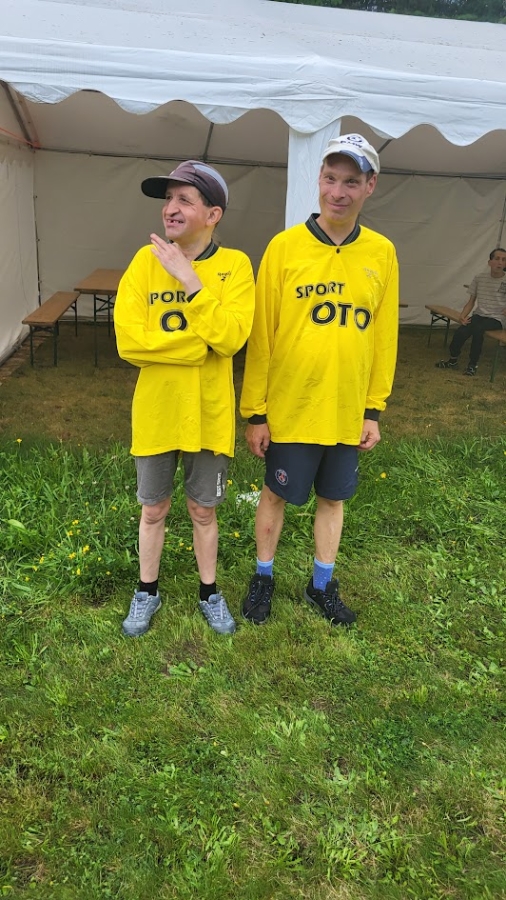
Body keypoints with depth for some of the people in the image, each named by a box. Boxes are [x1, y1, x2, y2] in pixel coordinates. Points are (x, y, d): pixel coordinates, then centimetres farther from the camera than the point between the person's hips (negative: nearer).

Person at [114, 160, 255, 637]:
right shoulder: (146, 260, -5)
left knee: (203, 510, 16)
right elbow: (128, 340, -14)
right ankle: (147, 591, 38)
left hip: (209, 415, -1)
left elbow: (231, 337, -20)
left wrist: (189, 279, -21)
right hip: (156, 413, 1)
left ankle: (209, 592, 38)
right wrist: (202, 343, -17)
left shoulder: (235, 265, -6)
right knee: (154, 509, 16)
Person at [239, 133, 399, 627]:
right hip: (289, 408, -2)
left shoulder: (381, 253, 0)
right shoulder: (285, 246, -8)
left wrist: (374, 409, 3)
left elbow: (383, 336, 4)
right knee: (276, 494, 11)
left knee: (333, 498, 16)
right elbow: (260, 336, -7)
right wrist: (255, 412, -6)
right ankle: (263, 578, 35)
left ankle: (322, 585, 36)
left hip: (348, 412, 3)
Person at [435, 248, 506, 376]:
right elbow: (471, 301, 10)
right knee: (460, 332, -25)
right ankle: (453, 359, 4)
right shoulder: (479, 278, 3)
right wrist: (463, 316, -7)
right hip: (479, 315, 3)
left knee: (477, 329, -34)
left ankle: (473, 364, -15)